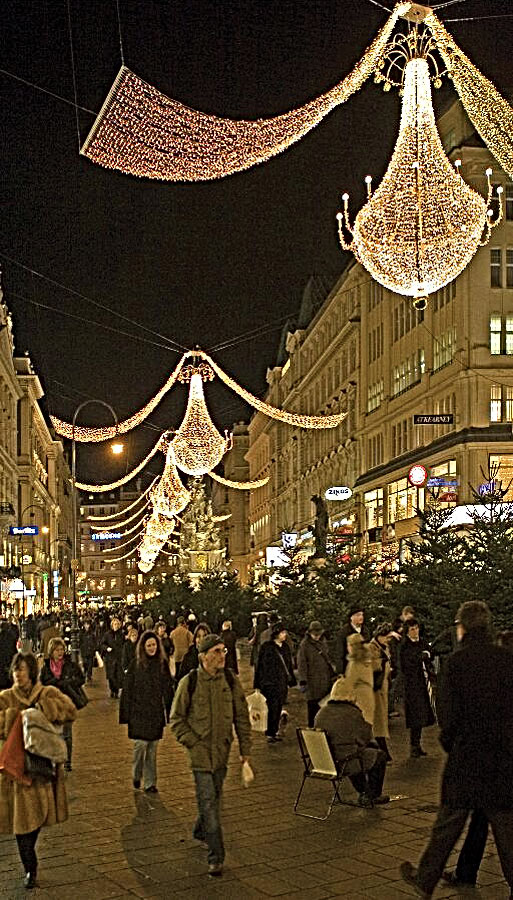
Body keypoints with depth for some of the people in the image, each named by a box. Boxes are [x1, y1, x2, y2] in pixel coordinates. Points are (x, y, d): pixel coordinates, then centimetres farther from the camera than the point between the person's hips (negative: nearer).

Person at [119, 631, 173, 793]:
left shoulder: (162, 663, 4)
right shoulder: (135, 664, -3)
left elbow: (168, 689, 8)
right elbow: (127, 689, -2)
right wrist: (127, 713, -6)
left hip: (156, 712, 3)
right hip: (139, 712, -2)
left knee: (152, 748, 6)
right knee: (141, 743, -8)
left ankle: (150, 783, 14)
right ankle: (136, 775, 17)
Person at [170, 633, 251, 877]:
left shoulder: (230, 681, 0)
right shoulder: (189, 682, -10)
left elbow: (242, 716, 7)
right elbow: (177, 719, -2)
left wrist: (245, 748, 5)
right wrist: (194, 744, -10)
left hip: (222, 750, 4)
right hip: (201, 751, -4)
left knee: (214, 796, 18)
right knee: (208, 801, -8)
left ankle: (201, 831, 44)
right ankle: (216, 857, -5)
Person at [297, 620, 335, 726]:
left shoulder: (323, 642, 12)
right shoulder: (304, 645, -8)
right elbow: (301, 664, -9)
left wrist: (332, 673, 22)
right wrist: (302, 680, -14)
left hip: (326, 679, 6)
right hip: (313, 680, -6)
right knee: (313, 705, -3)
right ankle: (312, 726, 6)